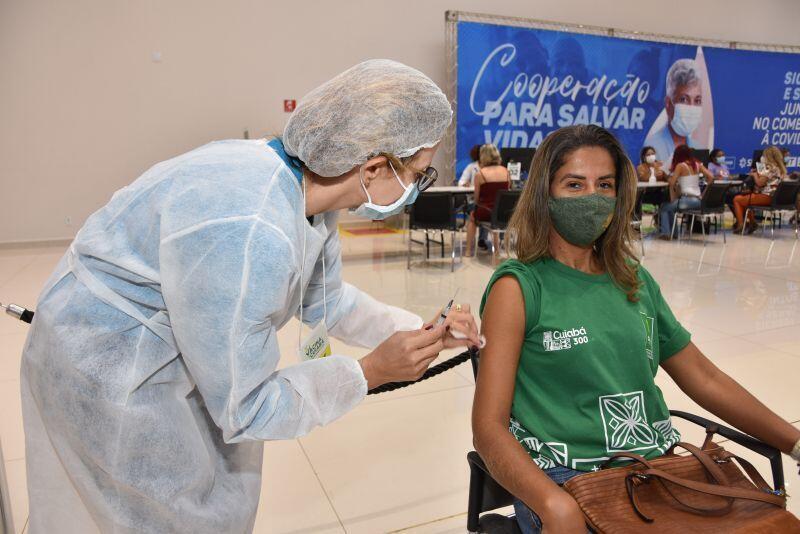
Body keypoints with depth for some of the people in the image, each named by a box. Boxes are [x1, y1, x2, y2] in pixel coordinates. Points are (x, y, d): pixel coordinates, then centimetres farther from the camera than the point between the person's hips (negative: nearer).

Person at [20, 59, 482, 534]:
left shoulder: (307, 186, -11)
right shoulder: (248, 233, -39)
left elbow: (324, 298, 5)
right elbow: (244, 408, -27)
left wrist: (422, 331, -1)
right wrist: (371, 372, -21)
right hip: (109, 372, -8)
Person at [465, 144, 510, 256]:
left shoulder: (480, 174, -10)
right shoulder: (505, 171, 1)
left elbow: (477, 199, -2)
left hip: (485, 213, -4)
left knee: (472, 218, 31)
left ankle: (469, 250, 30)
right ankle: (496, 246, 43)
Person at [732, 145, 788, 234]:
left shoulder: (770, 168, -16)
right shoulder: (781, 168, 14)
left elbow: (759, 183, -17)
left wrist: (755, 174, 0)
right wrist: (758, 174, 13)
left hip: (766, 197, -10)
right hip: (774, 197, 10)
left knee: (737, 199, -1)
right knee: (744, 197, 28)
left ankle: (740, 225, -6)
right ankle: (752, 223, 25)